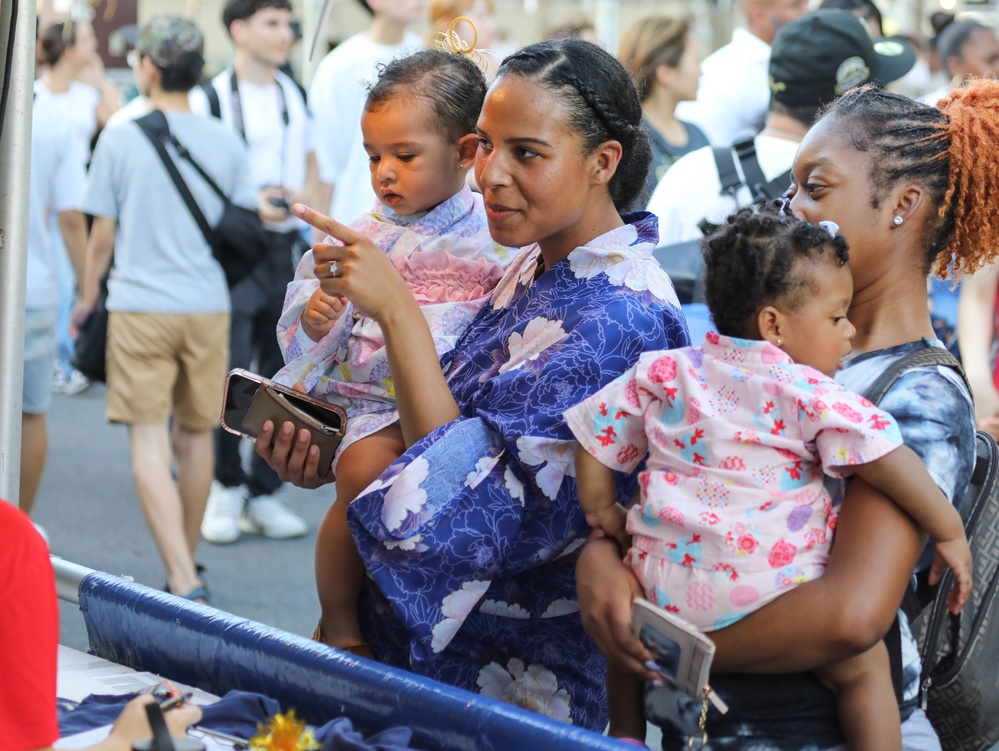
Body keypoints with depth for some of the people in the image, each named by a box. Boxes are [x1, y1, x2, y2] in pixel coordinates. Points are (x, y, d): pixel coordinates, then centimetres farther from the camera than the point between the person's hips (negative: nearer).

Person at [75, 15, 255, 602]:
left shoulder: (120, 139, -6)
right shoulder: (226, 142, 1)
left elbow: (103, 234, -1)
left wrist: (88, 295, 14)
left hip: (140, 306, -3)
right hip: (208, 306, 3)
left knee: (150, 441, -4)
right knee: (196, 435, 15)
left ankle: (183, 580, -16)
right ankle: (186, 561, 29)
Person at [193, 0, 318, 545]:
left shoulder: (295, 96, 12)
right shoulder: (210, 98, -5)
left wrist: (304, 193, 2)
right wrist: (248, 203, -19)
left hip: (285, 248, 5)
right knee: (231, 377, -9)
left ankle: (262, 495, 14)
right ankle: (226, 485, 10)